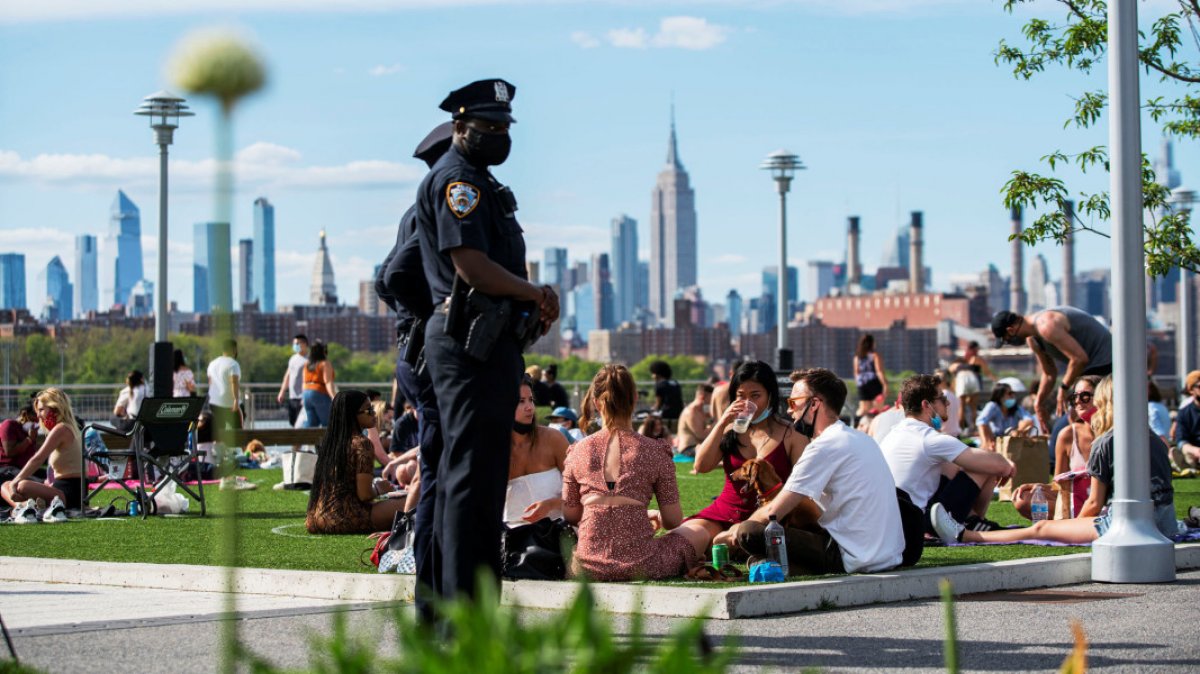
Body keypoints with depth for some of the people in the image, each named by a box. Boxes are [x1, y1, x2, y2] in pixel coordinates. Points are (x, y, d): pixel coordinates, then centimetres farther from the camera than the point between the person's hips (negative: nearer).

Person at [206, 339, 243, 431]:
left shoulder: (213, 363, 14)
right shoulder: (233, 364, -10)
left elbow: (210, 382, 17)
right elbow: (234, 382, -21)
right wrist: (236, 399, -26)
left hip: (214, 402, 7)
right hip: (229, 404, -7)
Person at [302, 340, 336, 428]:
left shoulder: (307, 365, 12)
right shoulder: (325, 364, -8)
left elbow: (305, 383, 17)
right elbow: (328, 382, -17)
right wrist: (334, 397, -23)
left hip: (307, 394, 7)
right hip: (321, 394, -7)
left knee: (310, 424, 5)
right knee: (328, 424, 2)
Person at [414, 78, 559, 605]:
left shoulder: (480, 181, 23)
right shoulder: (455, 179, -10)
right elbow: (473, 268, -20)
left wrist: (534, 304, 10)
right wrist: (538, 295, -7)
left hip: (492, 341, 11)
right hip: (469, 339, -11)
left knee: (476, 471, 12)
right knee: (472, 472, -12)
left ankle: (453, 604, 17)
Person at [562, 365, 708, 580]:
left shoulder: (578, 451, 2)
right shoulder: (654, 451, -5)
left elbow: (570, 516, 8)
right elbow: (673, 520, -1)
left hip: (588, 568, 2)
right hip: (639, 567, -2)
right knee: (700, 535, 24)